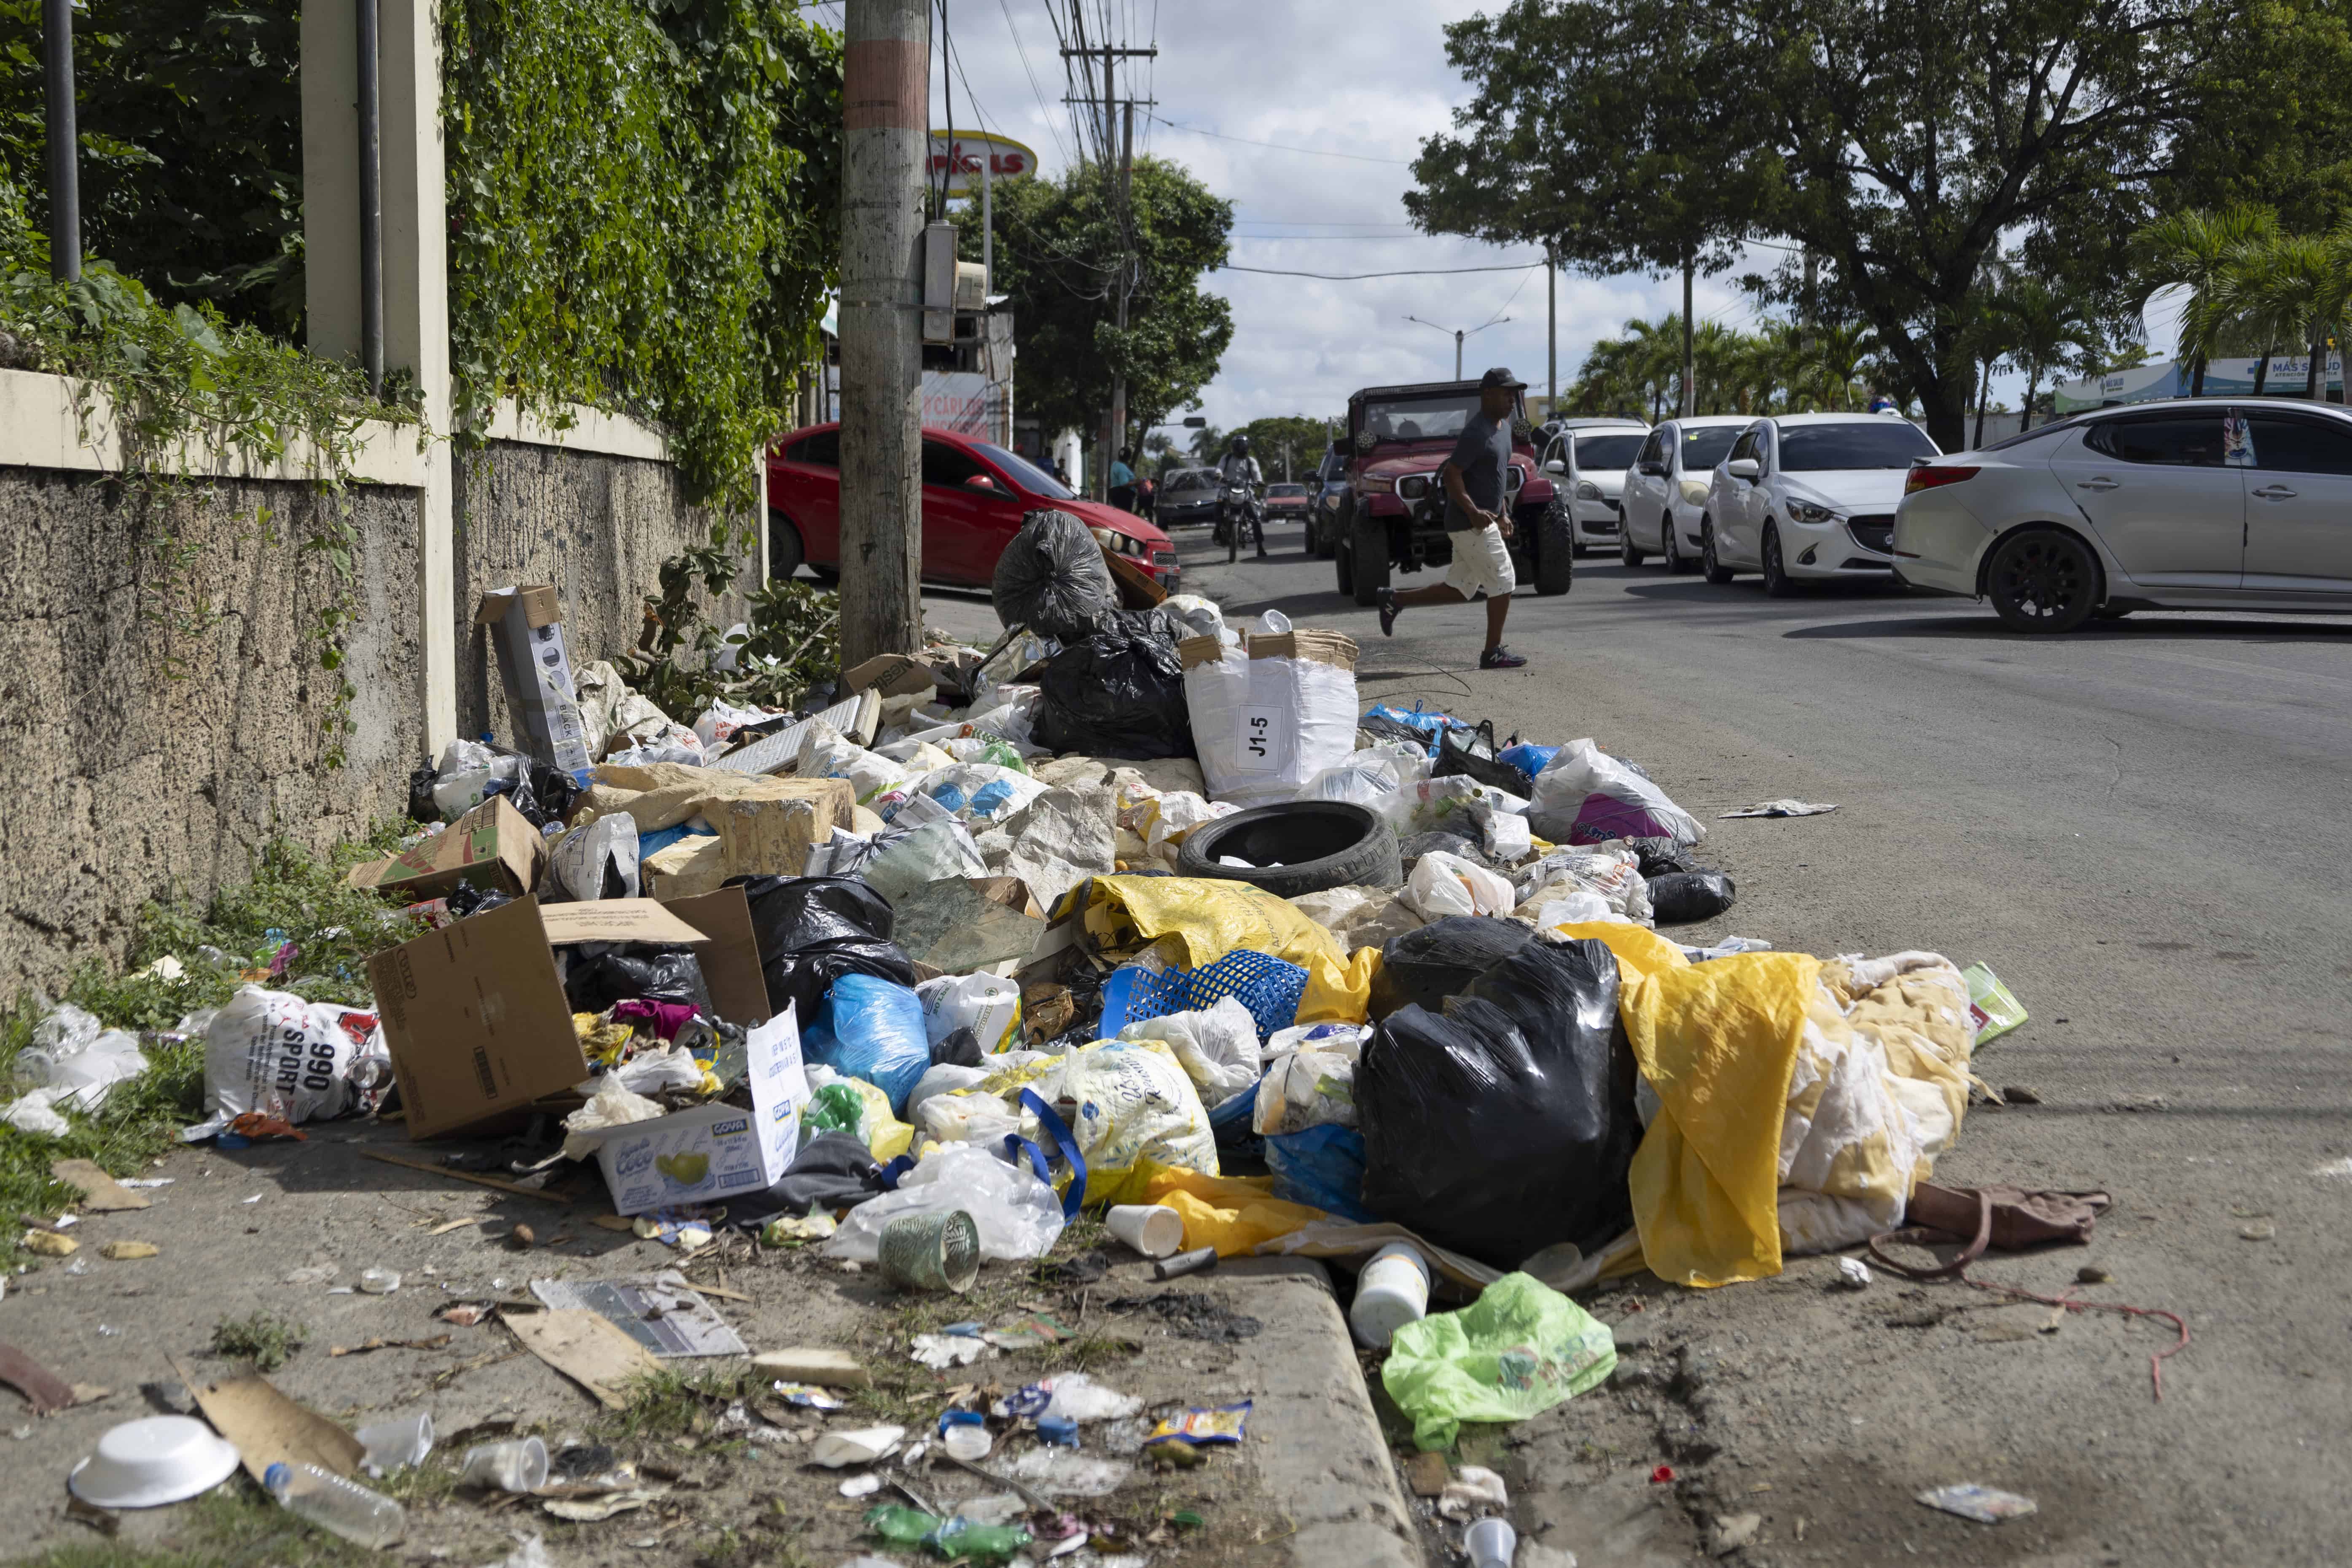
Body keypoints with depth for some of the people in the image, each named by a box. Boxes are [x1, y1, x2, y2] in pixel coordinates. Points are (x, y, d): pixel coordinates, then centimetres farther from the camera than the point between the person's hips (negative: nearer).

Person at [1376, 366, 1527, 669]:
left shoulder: (1503, 425, 14)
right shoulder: (1477, 431, -17)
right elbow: (1452, 475, -22)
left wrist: (1503, 514, 19)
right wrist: (1474, 512, -28)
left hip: (1483, 521, 10)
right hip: (1471, 524, -10)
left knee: (1461, 589, 12)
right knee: (1502, 582, -4)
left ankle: (1395, 600, 19)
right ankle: (1493, 653, 5)